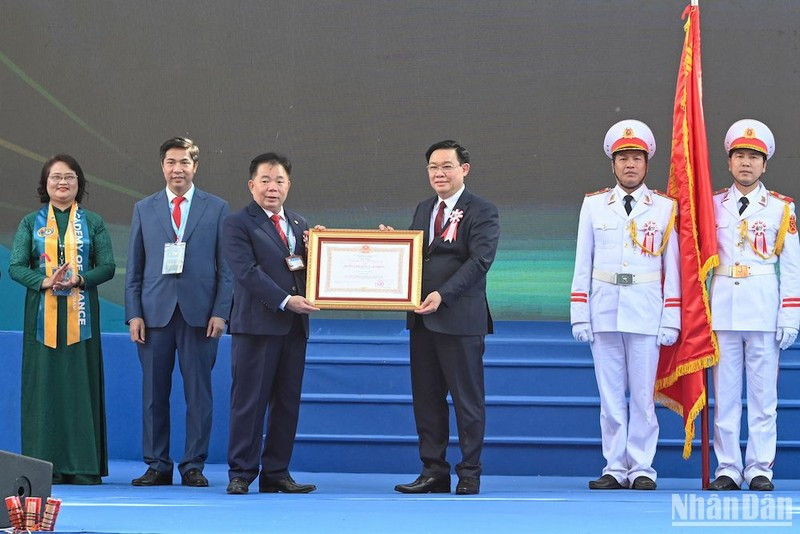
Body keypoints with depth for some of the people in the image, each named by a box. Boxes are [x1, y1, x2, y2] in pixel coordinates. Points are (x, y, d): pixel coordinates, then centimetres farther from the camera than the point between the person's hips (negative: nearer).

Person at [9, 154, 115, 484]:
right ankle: (44, 465, 1)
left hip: (80, 314, 0)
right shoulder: (31, 223, 9)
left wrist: (78, 279, -18)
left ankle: (82, 466, 1)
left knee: (81, 382, -1)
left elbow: (107, 266, 0)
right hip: (42, 313, 0)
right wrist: (46, 281, -18)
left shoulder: (92, 223, 9)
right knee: (44, 381, -1)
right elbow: (15, 267, 0)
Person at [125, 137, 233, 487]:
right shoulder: (144, 209, 11)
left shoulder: (217, 209, 7)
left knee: (198, 392, 1)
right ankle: (157, 465, 11)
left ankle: (194, 466, 8)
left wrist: (220, 312, -5)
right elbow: (134, 268, 10)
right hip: (155, 311, 1)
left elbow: (226, 267, 4)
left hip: (199, 312, -1)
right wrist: (133, 314, 1)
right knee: (154, 392, 3)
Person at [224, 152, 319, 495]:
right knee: (249, 401, -3)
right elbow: (246, 272, -13)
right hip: (257, 323, -6)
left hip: (294, 325, 6)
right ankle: (241, 473, 3)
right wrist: (285, 301, -20)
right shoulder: (238, 224, -2)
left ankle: (276, 473, 12)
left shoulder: (299, 224, 18)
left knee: (287, 402, 7)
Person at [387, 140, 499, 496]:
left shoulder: (482, 212, -5)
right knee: (426, 399, 8)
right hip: (423, 319, 7)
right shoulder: (423, 210, 18)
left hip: (460, 319, -7)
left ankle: (469, 475, 7)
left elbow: (480, 260, -16)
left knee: (467, 399, 1)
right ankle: (434, 471, 15)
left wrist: (443, 295, -24)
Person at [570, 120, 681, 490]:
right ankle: (615, 468, 9)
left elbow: (672, 268, 4)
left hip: (645, 310, -1)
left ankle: (642, 469, 6)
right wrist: (580, 315, 3)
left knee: (643, 393, 0)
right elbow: (582, 264, 8)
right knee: (610, 394, 4)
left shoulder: (665, 207, 4)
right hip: (604, 309, 2)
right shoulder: (593, 205, 8)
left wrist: (671, 320, -1)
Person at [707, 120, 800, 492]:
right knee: (725, 394, 2)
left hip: (764, 310, -1)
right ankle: (727, 469, 7)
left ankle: (760, 470, 6)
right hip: (723, 308, 1)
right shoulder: (713, 205, 8)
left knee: (763, 394, 1)